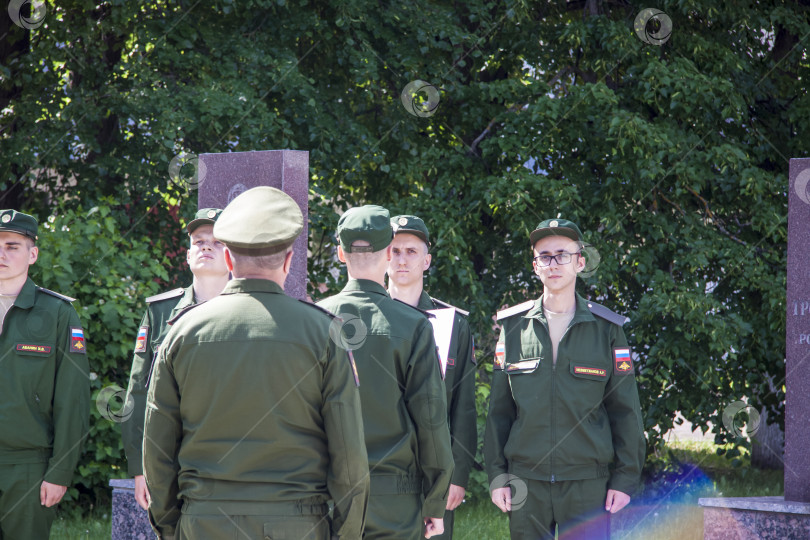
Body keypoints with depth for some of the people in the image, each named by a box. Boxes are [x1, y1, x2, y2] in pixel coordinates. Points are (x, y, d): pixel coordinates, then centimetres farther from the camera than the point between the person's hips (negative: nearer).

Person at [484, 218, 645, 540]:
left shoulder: (607, 329, 4)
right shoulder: (514, 327, 7)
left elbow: (625, 412, 5)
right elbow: (499, 410, 9)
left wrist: (625, 478, -1)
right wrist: (497, 475, 3)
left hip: (587, 485, -1)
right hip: (526, 483, 1)